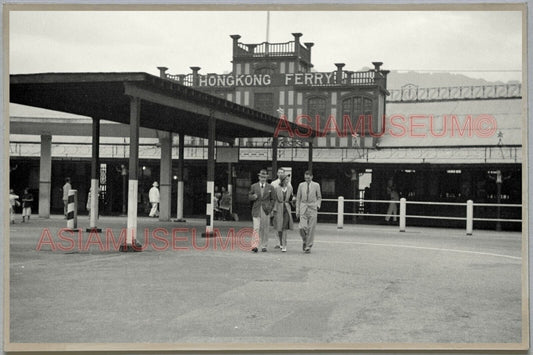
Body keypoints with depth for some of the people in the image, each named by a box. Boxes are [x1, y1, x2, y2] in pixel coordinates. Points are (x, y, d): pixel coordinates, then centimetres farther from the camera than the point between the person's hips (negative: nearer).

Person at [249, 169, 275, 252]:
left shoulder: (270, 187, 6)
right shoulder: (254, 186, 8)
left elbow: (273, 199, 7)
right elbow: (249, 196, 10)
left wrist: (270, 208, -5)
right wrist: (253, 196, -13)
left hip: (266, 210, 0)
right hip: (256, 210, 0)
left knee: (265, 229, 5)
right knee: (256, 228, -10)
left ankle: (264, 246, 13)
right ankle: (255, 246, -13)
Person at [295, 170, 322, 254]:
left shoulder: (316, 185, 4)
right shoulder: (301, 185, 8)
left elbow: (319, 197, 12)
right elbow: (298, 198, 12)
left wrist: (318, 205, -6)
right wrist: (297, 210, 7)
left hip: (312, 208, -1)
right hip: (303, 207, 1)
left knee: (311, 228, -2)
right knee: (302, 227, -12)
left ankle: (308, 246, 7)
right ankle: (304, 240, 16)